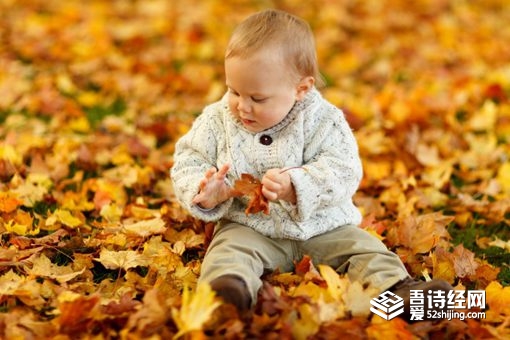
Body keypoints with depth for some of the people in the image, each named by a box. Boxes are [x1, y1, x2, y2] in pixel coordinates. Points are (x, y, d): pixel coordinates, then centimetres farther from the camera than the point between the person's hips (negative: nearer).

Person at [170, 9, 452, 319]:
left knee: (365, 248, -14)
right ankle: (232, 287, -57)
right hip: (249, 227, -1)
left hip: (322, 227, 1)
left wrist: (295, 187, -35)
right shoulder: (217, 120, -1)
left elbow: (343, 170, -18)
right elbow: (188, 162, 0)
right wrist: (203, 193, -23)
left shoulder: (322, 120, -8)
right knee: (229, 250, -29)